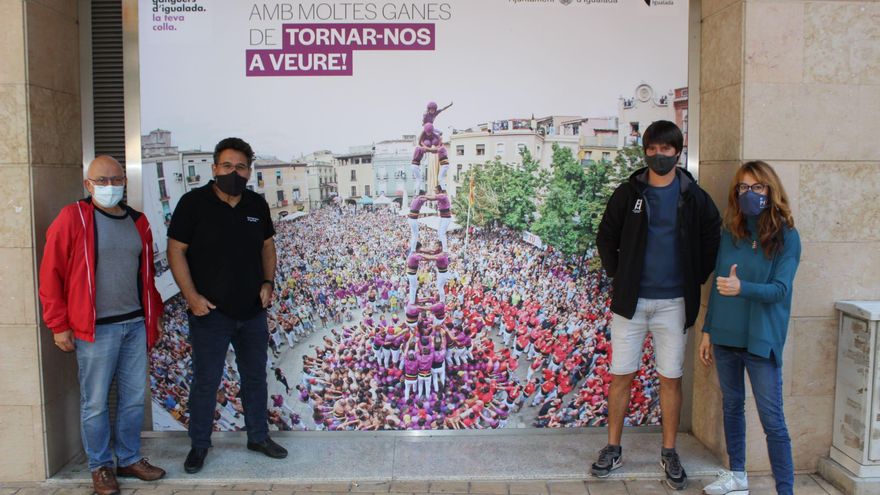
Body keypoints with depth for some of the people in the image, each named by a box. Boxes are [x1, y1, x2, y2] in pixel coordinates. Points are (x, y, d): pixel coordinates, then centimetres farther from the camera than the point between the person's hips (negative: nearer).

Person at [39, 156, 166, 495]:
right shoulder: (72, 219, -8)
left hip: (136, 325, 5)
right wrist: (59, 326, -7)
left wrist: (154, 315, 18)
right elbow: (50, 275, -7)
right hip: (96, 329, -5)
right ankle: (100, 466, 22)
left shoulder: (138, 222, 9)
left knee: (134, 398, 12)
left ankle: (129, 459, 28)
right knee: (95, 403, 5)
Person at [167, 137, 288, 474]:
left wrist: (268, 283, 1)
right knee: (205, 381, 7)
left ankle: (259, 436, 32)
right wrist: (191, 296, -16)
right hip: (210, 312, -4)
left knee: (255, 376, 16)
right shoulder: (194, 203, -10)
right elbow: (176, 250, -9)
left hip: (253, 311, 5)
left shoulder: (257, 205, 4)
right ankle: (199, 445, 24)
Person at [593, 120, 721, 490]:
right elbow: (606, 237, 9)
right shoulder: (628, 193, 1)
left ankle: (669, 452, 21)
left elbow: (712, 240, 8)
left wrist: (697, 279, 3)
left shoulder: (694, 197, 1)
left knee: (671, 377, 7)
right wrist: (617, 275, 3)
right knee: (621, 375, 5)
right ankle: (613, 448, 18)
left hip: (673, 303, 0)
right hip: (630, 300, 0)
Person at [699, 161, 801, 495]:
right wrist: (708, 330, 11)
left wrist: (742, 288, -34)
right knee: (732, 405, 16)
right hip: (725, 336, 5)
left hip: (761, 339, -5)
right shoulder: (730, 233, 6)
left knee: (772, 419, -2)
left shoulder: (786, 237, -7)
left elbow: (780, 289, -17)